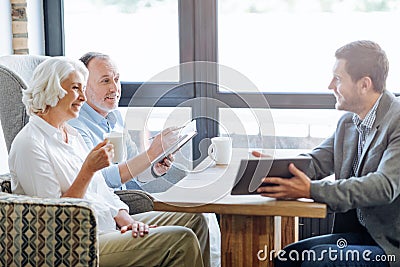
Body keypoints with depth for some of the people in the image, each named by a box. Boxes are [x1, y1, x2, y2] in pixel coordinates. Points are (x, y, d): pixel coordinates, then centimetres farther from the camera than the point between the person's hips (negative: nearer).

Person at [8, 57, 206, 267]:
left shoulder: (72, 134, 16)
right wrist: (88, 169, -22)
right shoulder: (29, 144, -14)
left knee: (194, 221, 5)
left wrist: (124, 218, -3)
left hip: (111, 225, 9)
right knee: (182, 241, -19)